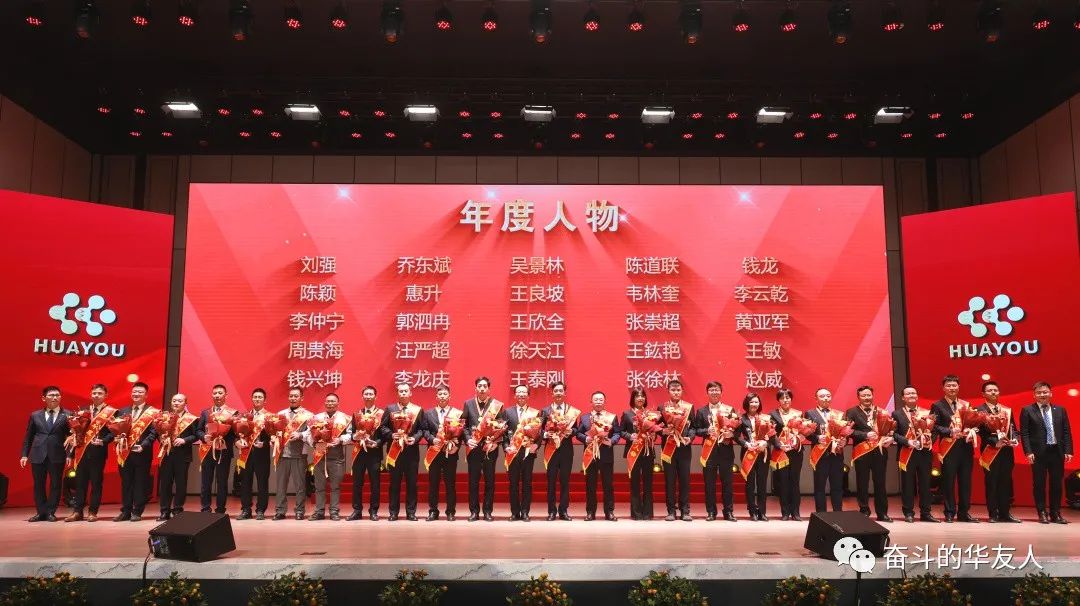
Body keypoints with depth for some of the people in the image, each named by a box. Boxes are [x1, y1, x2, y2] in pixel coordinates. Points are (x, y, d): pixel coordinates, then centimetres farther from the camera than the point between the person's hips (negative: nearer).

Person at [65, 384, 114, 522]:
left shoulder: (111, 412, 0)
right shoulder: (83, 410, 14)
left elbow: (113, 432, -7)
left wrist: (103, 441, -21)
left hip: (98, 451, -4)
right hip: (82, 451, 4)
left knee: (96, 482, 2)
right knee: (80, 482, 6)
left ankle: (93, 512, 8)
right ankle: (77, 511, 13)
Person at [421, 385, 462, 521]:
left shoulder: (457, 413, 3)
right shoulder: (428, 413, 10)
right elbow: (425, 430, 4)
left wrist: (457, 444, -17)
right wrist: (432, 439, -13)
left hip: (450, 452, -2)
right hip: (434, 452, 2)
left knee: (450, 483, 3)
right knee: (433, 482, 5)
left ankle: (451, 511, 11)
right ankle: (433, 511, 14)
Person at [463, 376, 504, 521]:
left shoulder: (497, 405, 1)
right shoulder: (468, 403, 6)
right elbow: (464, 425, 7)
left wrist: (496, 441, -12)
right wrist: (468, 439, -7)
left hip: (490, 447, -1)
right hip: (474, 448, 1)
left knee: (489, 480, 5)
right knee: (473, 481, 5)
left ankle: (488, 511, 13)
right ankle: (474, 511, 13)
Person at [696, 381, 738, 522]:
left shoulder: (730, 409, 7)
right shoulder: (701, 411, 7)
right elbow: (697, 430, 2)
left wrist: (731, 433, -17)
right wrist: (707, 431, -16)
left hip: (726, 450, 0)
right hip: (709, 450, 0)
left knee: (728, 482, 4)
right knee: (709, 483, 4)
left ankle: (729, 511, 13)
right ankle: (711, 511, 12)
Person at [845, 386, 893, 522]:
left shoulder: (880, 411, 14)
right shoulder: (852, 412, 2)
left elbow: (889, 428, 11)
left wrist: (890, 438, -9)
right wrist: (866, 435, -18)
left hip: (880, 451, 3)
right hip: (862, 452, -3)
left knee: (880, 483, 7)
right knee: (862, 483, 2)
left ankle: (882, 513, 15)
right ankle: (864, 512, 11)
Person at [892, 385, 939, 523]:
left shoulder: (926, 412, 13)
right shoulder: (897, 414, 4)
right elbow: (894, 433, -4)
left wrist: (930, 439, -8)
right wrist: (907, 441, -16)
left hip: (925, 452, 3)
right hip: (907, 453, -3)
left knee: (925, 483, 7)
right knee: (908, 484, 1)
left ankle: (925, 513, 16)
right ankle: (909, 513, 8)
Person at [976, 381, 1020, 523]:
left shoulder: (1007, 410, 14)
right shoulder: (979, 410, -2)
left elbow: (1013, 428, 12)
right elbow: (981, 431, -9)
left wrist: (1015, 439, -8)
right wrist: (995, 442, -21)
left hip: (1007, 450, 5)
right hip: (990, 451, -4)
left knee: (1006, 483, 8)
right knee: (991, 483, 0)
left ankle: (1005, 513, 16)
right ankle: (993, 514, 6)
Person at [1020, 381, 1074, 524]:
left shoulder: (1060, 410, 9)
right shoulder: (1027, 410, 0)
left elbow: (1067, 432, 9)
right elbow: (1024, 433, -3)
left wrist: (1068, 451, 1)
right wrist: (1028, 452, -11)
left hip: (1057, 451, 3)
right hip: (1039, 453, -3)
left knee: (1056, 483, 7)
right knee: (1039, 484, 2)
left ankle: (1056, 514, 15)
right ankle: (1042, 513, 10)